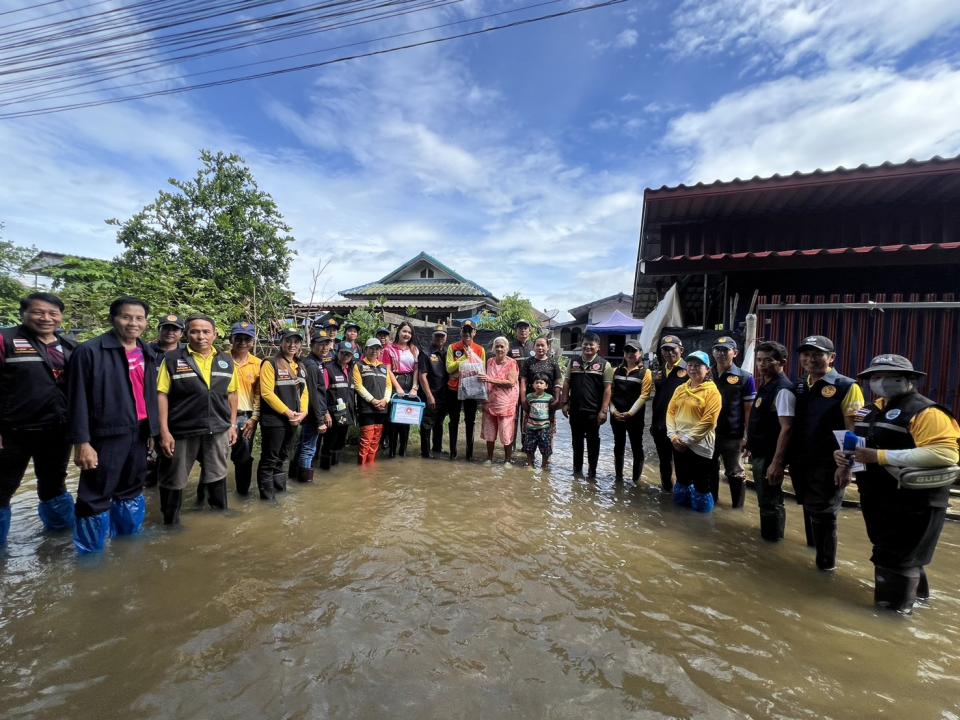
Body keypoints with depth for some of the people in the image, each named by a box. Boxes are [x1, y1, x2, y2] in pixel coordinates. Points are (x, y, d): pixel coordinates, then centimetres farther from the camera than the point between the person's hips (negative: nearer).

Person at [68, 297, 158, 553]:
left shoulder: (146, 353, 12)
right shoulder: (90, 351, -8)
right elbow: (78, 399, -11)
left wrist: (153, 429, 11)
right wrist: (81, 441, -15)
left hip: (139, 433, 6)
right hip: (107, 435, -6)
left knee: (132, 490, 19)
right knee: (96, 496, 5)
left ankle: (129, 538, 35)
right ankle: (90, 550, 22)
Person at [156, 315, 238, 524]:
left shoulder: (226, 361, 5)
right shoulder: (172, 359, -6)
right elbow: (162, 395, -8)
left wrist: (233, 424, 9)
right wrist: (164, 431, -12)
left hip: (218, 430, 3)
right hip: (182, 431, -3)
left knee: (217, 476, 17)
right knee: (173, 481, 11)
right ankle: (170, 523, 30)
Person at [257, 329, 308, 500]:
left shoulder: (300, 366, 14)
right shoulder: (270, 364, -9)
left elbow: (304, 391, 13)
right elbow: (267, 393, -17)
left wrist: (303, 412, -3)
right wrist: (287, 412, -16)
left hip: (293, 420, 7)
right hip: (274, 420, -7)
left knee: (283, 457, 17)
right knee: (269, 459, 1)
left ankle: (280, 491, 28)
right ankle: (267, 495, 12)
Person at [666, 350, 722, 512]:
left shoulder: (712, 391, -9)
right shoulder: (680, 389, 9)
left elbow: (708, 420, -16)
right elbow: (670, 411, 7)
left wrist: (687, 439, -16)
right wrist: (673, 435, -6)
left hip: (699, 446, -5)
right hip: (678, 444, 6)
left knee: (701, 484, 4)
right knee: (682, 479, 19)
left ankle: (702, 507, 23)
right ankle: (682, 502, 36)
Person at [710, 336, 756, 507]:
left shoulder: (745, 377, -6)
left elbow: (749, 409, -6)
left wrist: (746, 435, -11)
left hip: (732, 435, -4)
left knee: (734, 474, 8)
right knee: (710, 470, 17)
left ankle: (738, 507, 22)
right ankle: (710, 501, 33)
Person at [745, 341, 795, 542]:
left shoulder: (783, 389, -19)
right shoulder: (765, 385, 9)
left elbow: (786, 428, -24)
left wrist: (777, 462, -27)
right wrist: (751, 446, 20)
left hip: (770, 456, -9)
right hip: (759, 453, 9)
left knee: (769, 501, 4)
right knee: (764, 497, 21)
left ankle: (771, 540, 19)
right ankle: (767, 534, 37)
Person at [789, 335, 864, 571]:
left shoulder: (847, 387, -9)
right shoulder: (799, 387, 8)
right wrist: (787, 458, 13)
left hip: (828, 465, -6)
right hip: (800, 462, 6)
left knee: (822, 513, 4)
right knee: (809, 510, 21)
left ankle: (826, 562, 22)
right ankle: (813, 547, 40)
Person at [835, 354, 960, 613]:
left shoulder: (925, 411, -16)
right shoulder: (870, 410, 11)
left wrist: (880, 456, -31)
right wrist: (845, 457, 1)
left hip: (914, 502, -8)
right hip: (876, 498, 8)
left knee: (896, 558, 3)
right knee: (889, 550, 24)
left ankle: (893, 609, 19)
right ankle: (915, 590, 46)